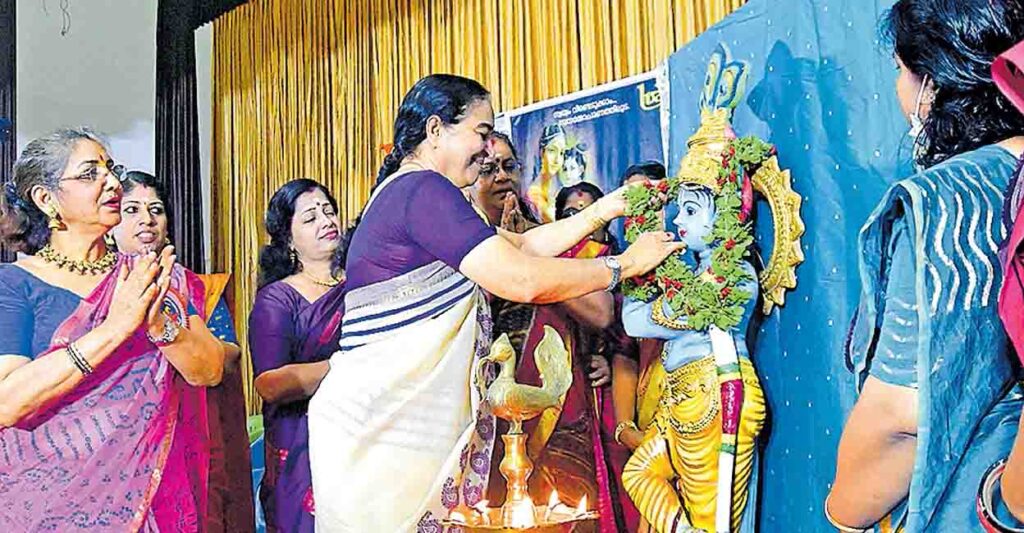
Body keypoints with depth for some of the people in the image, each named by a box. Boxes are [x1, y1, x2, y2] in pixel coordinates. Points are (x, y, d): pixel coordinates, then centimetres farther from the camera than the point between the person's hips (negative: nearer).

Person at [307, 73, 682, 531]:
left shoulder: (407, 193, 18)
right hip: (378, 425, -10)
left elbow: (522, 245, 17)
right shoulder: (423, 189, -15)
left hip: (410, 422, 10)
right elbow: (523, 279, -21)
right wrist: (627, 263, -8)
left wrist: (608, 208, 15)